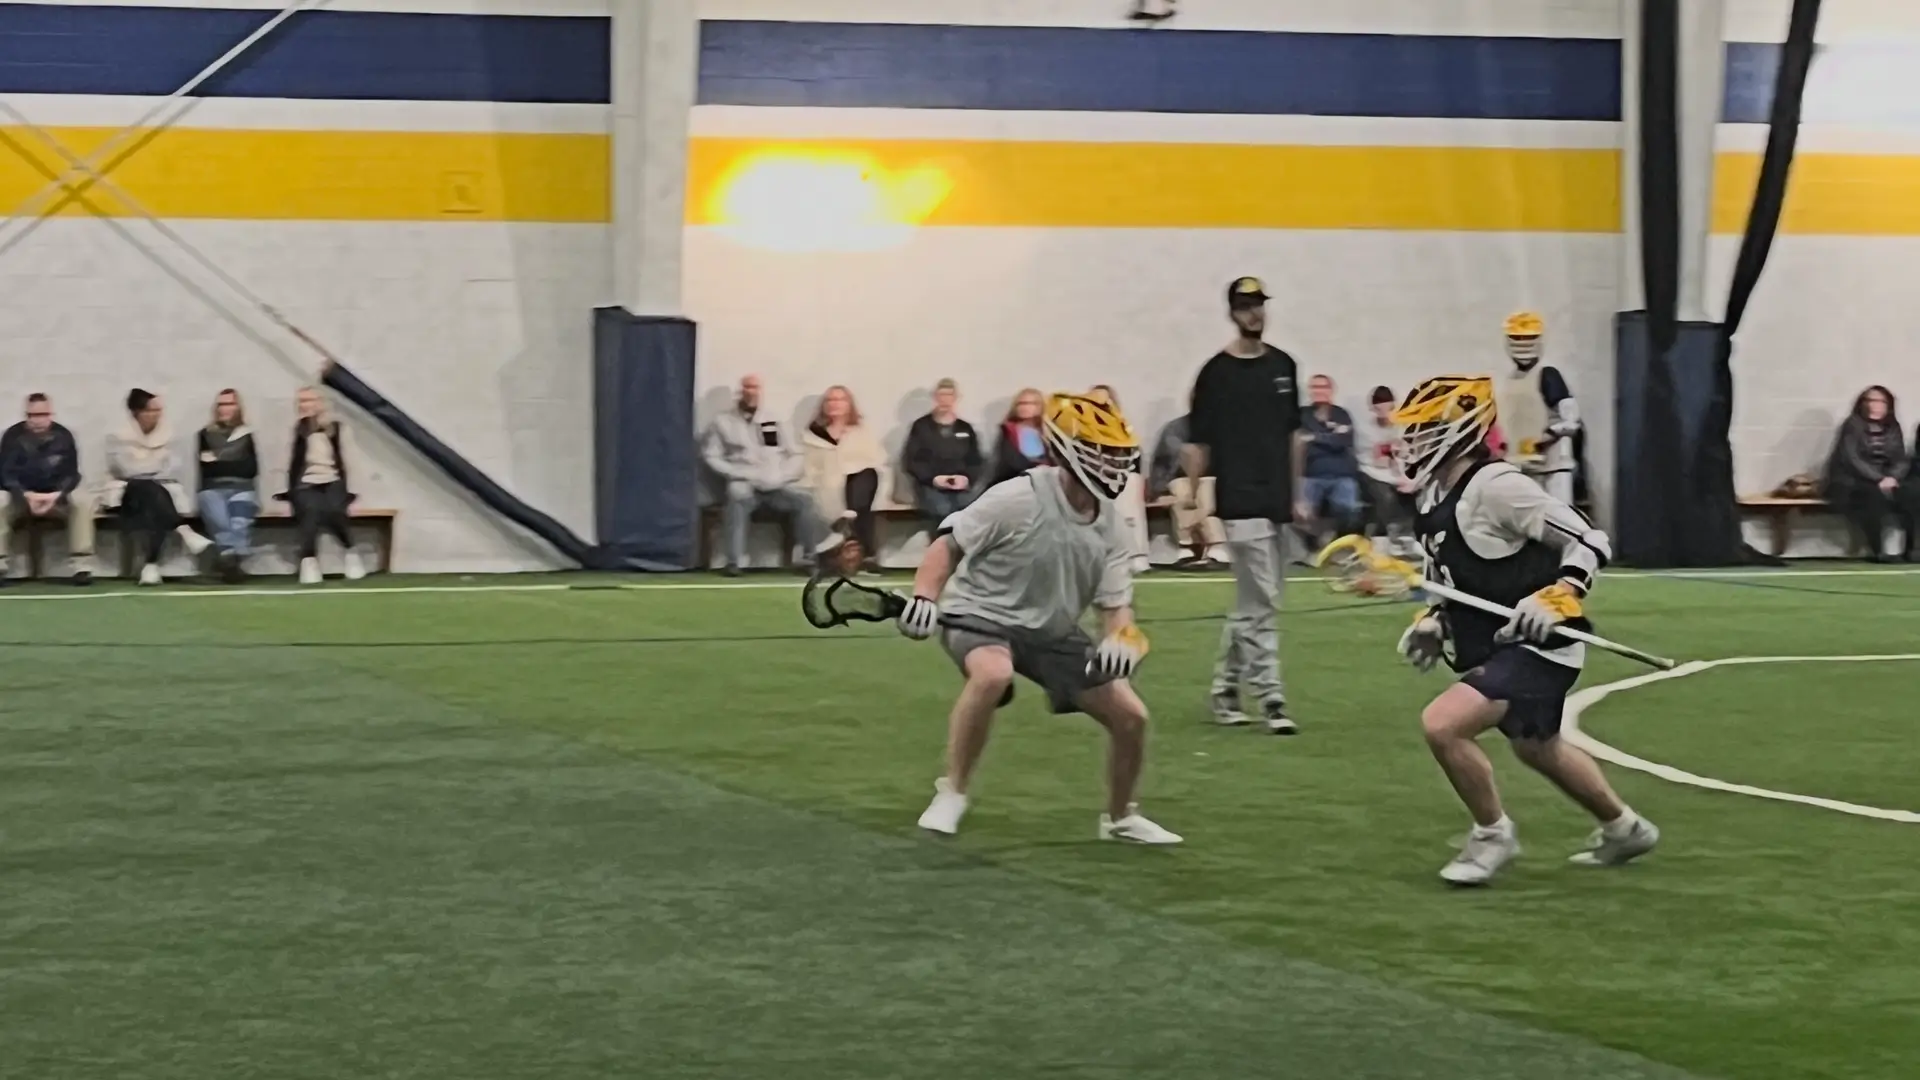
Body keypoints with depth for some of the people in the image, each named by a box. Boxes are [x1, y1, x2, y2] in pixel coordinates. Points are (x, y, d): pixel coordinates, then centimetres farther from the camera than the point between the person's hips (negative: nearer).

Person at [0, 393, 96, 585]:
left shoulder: (63, 436, -5)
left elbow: (71, 474, -8)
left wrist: (55, 495, -29)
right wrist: (27, 495, -31)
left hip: (56, 496, 1)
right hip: (20, 496, -1)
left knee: (83, 502, -29)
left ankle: (81, 567, -29)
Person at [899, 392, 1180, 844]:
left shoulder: (1110, 528, -4)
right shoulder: (1018, 500, -23)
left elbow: (1115, 603, 2)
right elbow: (949, 546, -15)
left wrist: (1119, 639, -21)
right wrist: (925, 599, -31)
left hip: (1053, 631, 6)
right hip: (981, 615, -6)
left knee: (1130, 716, 0)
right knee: (993, 675, -41)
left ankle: (1120, 818, 27)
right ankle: (952, 793, -22)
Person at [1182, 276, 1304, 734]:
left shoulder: (1283, 366, 12)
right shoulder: (1216, 372, -5)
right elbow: (1198, 443, -4)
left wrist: (1296, 495, 15)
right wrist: (1192, 503, -8)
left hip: (1276, 503, 6)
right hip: (1240, 502, -6)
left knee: (1253, 602, 12)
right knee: (1260, 601, -9)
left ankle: (1225, 689, 22)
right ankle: (1270, 698, -8)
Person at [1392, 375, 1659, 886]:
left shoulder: (1496, 485, -21)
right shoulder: (1436, 496, 7)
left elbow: (1589, 541, -20)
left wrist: (1555, 601, -31)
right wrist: (1434, 623, 9)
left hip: (1536, 647, -11)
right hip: (1496, 648, 11)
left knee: (1442, 725, -23)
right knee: (1537, 748, 29)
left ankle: (1493, 834, 0)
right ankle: (1624, 828, 51)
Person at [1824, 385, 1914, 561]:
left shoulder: (1892, 429, 6)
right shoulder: (1853, 425, -9)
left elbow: (1901, 460, 2)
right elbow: (1852, 460, -18)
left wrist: (1892, 478, -20)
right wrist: (1879, 479, -27)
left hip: (1884, 481, 5)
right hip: (1849, 483, -5)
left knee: (1907, 494, -23)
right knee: (1875, 495, -36)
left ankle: (1910, 549, -16)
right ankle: (1877, 552, -29)